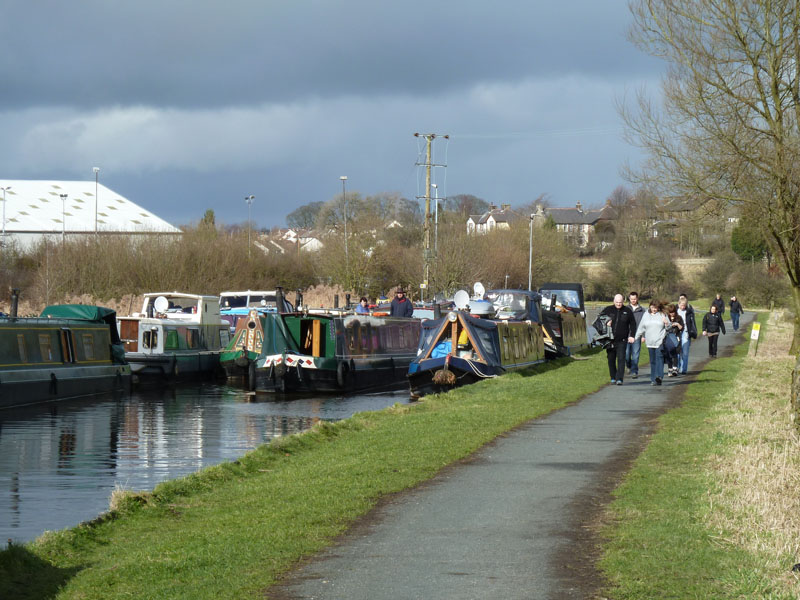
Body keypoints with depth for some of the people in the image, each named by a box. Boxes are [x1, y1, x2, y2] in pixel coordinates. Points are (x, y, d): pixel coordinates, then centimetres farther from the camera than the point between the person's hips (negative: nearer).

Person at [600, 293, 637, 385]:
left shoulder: (627, 311, 5)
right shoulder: (608, 310, 5)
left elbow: (633, 324, 12)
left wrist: (631, 335, 3)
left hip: (622, 340, -2)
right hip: (610, 339, 2)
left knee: (621, 359, -11)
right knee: (611, 359, 8)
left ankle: (619, 379, -14)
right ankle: (613, 378, 20)